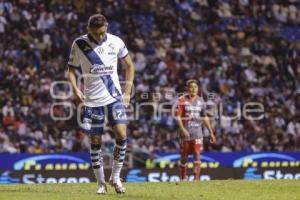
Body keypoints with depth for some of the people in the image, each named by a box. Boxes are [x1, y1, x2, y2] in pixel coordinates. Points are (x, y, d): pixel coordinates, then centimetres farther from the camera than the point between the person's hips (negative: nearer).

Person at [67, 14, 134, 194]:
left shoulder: (116, 42, -2)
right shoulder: (79, 44, -4)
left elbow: (130, 65, 11)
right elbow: (71, 69, 6)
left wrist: (128, 92, 5)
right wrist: (76, 89, -12)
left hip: (115, 98, 0)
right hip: (93, 100, 0)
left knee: (121, 134, -15)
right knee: (95, 142, 2)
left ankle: (116, 177, 1)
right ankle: (101, 183, 14)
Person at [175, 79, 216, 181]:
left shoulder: (200, 100, 10)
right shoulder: (182, 100, -3)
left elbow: (205, 117, 17)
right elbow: (178, 117, -9)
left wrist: (211, 132, 15)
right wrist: (183, 129, -23)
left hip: (197, 132, 2)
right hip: (186, 132, -2)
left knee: (197, 154, -9)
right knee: (184, 156, 5)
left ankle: (196, 178, -12)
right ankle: (183, 178, 19)